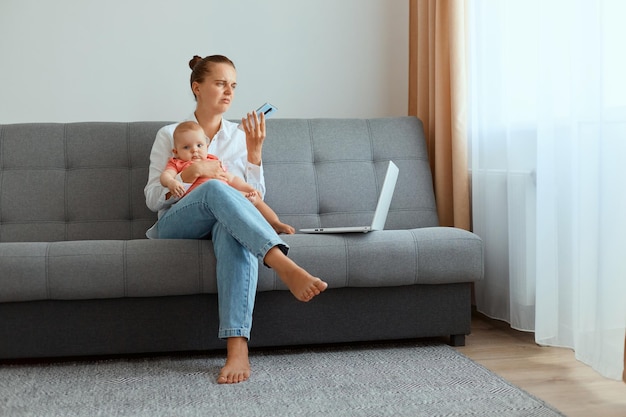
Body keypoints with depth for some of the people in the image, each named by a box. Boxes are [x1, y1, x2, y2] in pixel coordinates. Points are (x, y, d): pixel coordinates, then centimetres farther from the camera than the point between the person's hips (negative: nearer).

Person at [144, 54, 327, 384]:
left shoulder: (240, 135, 20)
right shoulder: (170, 135, 14)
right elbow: (152, 199, 6)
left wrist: (254, 150, -1)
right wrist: (190, 173, -11)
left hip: (226, 222, 1)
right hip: (177, 225, -1)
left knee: (232, 228, -40)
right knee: (216, 189, -37)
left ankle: (237, 348, -54)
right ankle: (286, 268, -56)